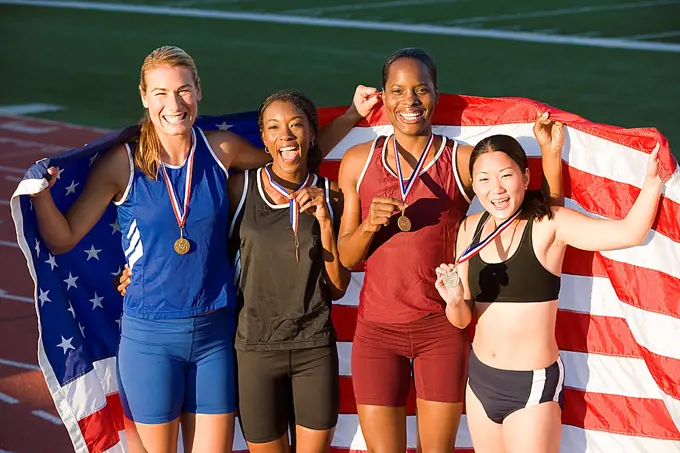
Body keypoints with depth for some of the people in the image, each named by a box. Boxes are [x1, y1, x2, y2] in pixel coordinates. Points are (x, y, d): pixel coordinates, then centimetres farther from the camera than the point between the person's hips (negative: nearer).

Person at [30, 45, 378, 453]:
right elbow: (63, 239, -5)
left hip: (215, 332, 3)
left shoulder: (222, 151, 0)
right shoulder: (123, 165, -7)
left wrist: (351, 116, 11)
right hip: (150, 337, -2)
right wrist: (40, 193, -22)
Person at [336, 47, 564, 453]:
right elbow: (346, 258, 5)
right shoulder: (358, 162, 4)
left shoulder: (466, 161, -2)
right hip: (377, 331, 1)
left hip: (442, 330, -1)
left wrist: (551, 154, -15)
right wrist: (369, 225, -14)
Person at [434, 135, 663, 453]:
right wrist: (455, 301, -16)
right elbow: (462, 320, 5)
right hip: (479, 379, 6)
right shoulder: (470, 229, 1)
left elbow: (630, 232, -28)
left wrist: (654, 176, -36)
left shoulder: (549, 225, -14)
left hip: (533, 386, -5)